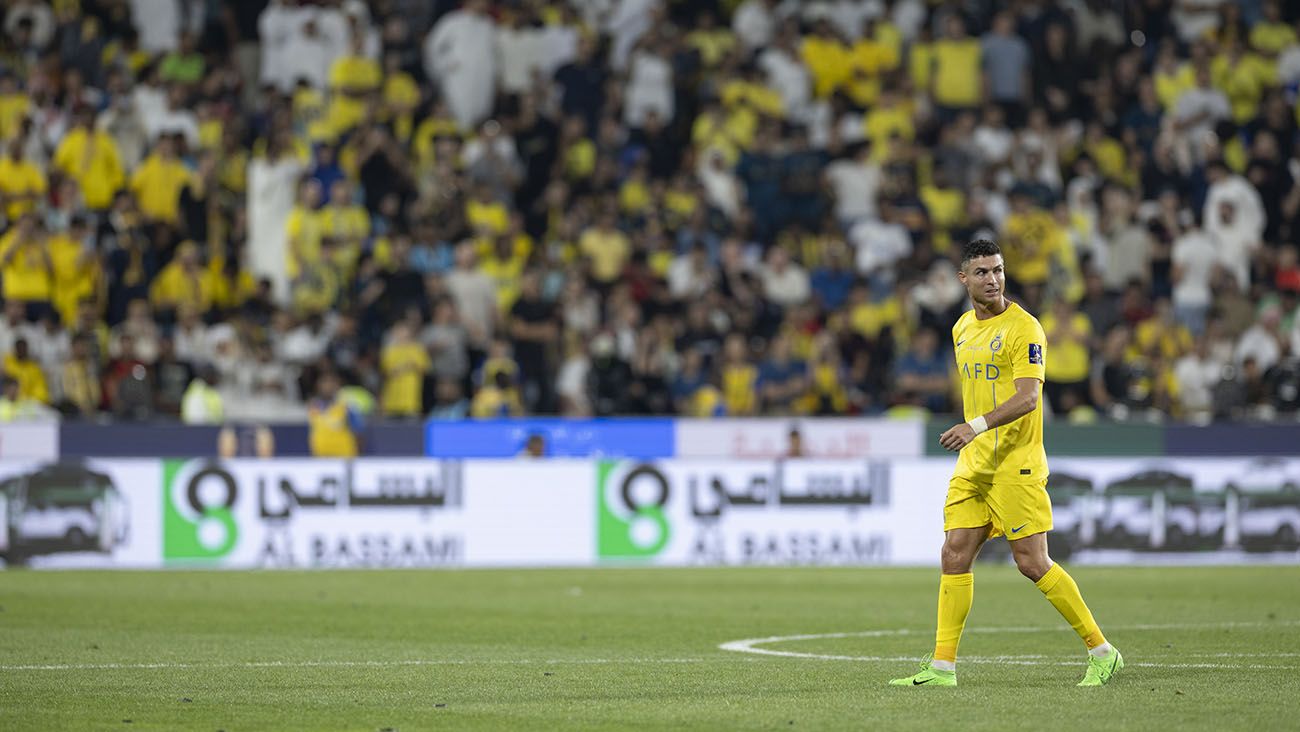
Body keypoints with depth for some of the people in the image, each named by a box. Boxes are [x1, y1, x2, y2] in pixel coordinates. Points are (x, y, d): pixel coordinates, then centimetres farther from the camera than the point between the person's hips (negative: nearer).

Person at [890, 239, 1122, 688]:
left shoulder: (1023, 327, -11)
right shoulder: (963, 329, 14)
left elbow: (1027, 398, -21)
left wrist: (977, 426, -32)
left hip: (1016, 463, -7)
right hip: (973, 463, 7)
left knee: (1032, 563, -8)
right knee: (954, 555, 0)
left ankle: (1102, 653, 3)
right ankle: (942, 668, 3)